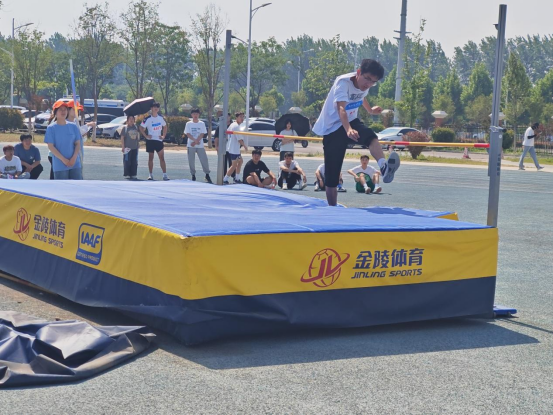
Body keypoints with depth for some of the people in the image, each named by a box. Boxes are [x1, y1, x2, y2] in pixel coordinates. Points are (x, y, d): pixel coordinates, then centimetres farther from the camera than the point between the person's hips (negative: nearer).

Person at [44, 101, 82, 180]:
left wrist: (74, 158, -9)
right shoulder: (51, 128, -2)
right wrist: (64, 160, -14)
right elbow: (50, 146, -7)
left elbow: (78, 144, 7)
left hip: (75, 164, 3)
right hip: (59, 166, -3)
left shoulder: (73, 127, 7)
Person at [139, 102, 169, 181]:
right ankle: (151, 175, 10)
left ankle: (165, 175, -5)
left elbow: (165, 126, 18)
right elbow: (141, 128, -2)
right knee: (150, 158, 4)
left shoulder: (161, 118, 4)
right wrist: (146, 136, -10)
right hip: (150, 140, -2)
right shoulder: (147, 119, -8)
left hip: (159, 140, 2)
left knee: (162, 158, -4)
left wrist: (163, 136, 7)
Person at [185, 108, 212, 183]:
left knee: (204, 160, -7)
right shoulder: (188, 124, 4)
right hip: (191, 146, 0)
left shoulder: (202, 123, 5)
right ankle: (193, 175, 11)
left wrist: (195, 142, -13)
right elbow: (188, 134, -4)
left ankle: (207, 175, 0)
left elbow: (202, 134, -2)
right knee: (191, 161, 1)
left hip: (200, 146, 0)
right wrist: (195, 140, -17)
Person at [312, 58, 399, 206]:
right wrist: (348, 130, -61)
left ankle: (384, 167, -58)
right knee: (332, 177, -4)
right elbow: (341, 108, -44)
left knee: (370, 136, -32)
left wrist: (370, 110, 38)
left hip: (351, 122, 5)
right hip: (331, 128, -5)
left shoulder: (365, 84, -4)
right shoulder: (343, 82, -26)